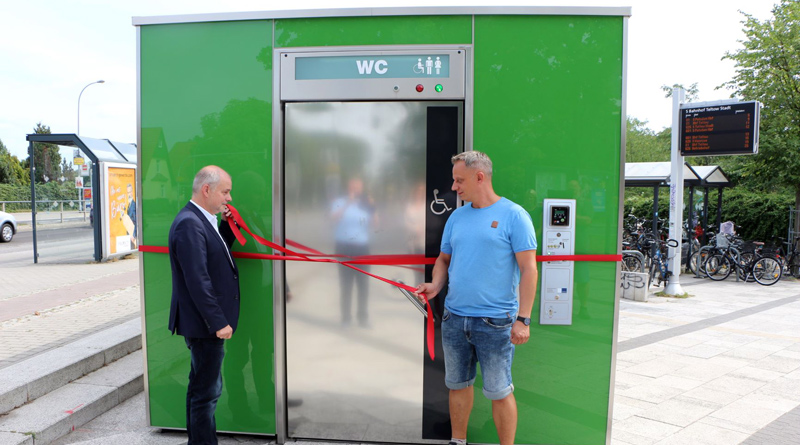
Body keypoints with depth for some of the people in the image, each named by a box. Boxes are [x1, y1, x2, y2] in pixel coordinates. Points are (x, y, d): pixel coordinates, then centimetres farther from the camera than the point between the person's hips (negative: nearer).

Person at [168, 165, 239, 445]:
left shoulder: (201, 220, 10)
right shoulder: (189, 223, -21)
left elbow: (216, 256, 18)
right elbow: (198, 281, -25)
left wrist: (227, 226, 6)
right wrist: (219, 322, -22)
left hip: (207, 323, 11)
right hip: (204, 325, -11)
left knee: (200, 387, 21)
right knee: (207, 391, 0)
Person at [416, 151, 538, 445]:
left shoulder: (513, 215, -7)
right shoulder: (457, 216, 11)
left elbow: (528, 269, -10)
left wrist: (523, 319, -15)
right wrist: (436, 285, -2)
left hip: (495, 322, -6)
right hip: (454, 318, 6)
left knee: (499, 392, 4)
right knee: (457, 385, 17)